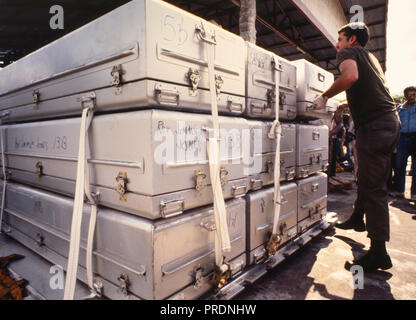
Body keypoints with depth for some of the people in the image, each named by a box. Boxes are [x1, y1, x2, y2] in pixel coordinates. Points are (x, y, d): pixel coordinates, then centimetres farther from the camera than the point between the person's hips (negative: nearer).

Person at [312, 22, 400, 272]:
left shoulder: (348, 52, 2)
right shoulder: (371, 57, 28)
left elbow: (351, 75, -21)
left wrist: (325, 96, -10)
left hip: (374, 125, -10)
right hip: (390, 121, 10)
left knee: (374, 187, -9)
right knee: (366, 177, 22)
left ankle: (378, 254, -5)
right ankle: (358, 219, 40)